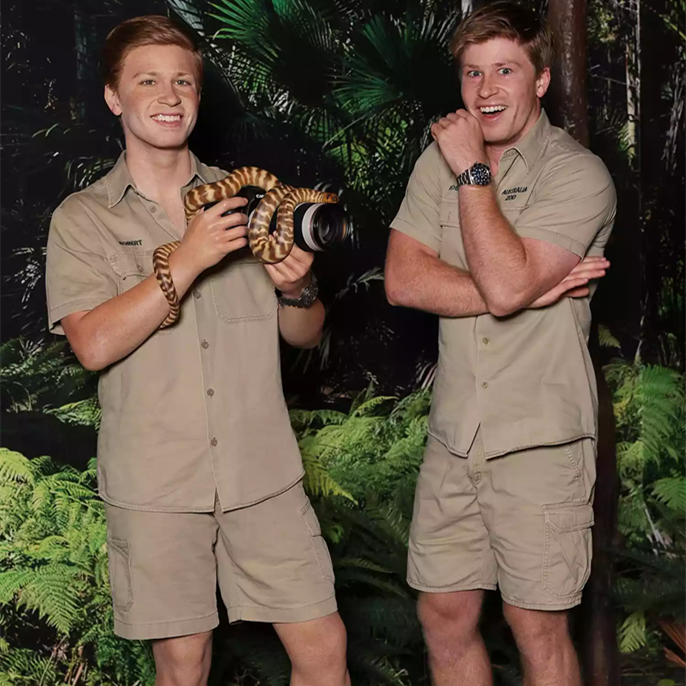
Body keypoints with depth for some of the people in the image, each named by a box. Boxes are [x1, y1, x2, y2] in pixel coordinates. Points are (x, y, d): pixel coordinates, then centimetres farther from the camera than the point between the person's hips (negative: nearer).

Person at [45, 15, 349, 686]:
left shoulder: (246, 202, 10)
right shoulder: (82, 218, 2)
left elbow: (305, 335, 12)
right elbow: (95, 344, -12)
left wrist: (296, 290, -11)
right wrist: (186, 262, -19)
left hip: (263, 471, 2)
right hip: (155, 485, -2)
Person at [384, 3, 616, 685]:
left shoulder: (579, 175, -10)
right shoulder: (440, 160, 7)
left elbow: (504, 283, -23)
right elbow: (402, 280, -5)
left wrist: (474, 171, -14)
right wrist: (529, 294, -14)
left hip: (540, 441, -5)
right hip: (453, 432, 5)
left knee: (536, 627, 5)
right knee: (444, 615, 13)